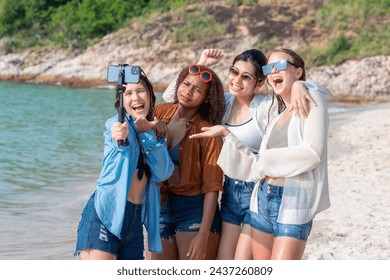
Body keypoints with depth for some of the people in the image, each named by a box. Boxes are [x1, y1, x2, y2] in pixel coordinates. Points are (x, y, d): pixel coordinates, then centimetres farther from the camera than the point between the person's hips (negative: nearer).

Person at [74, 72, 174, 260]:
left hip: (135, 220, 6)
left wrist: (147, 134, -7)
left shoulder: (155, 133, 16)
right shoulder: (116, 123, 0)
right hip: (105, 214, -6)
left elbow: (162, 173, 1)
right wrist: (120, 137, -49)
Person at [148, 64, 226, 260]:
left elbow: (212, 188, -13)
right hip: (161, 209, 5)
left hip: (194, 212, -5)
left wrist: (203, 236, -19)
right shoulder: (161, 112, 3)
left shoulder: (207, 132, -11)